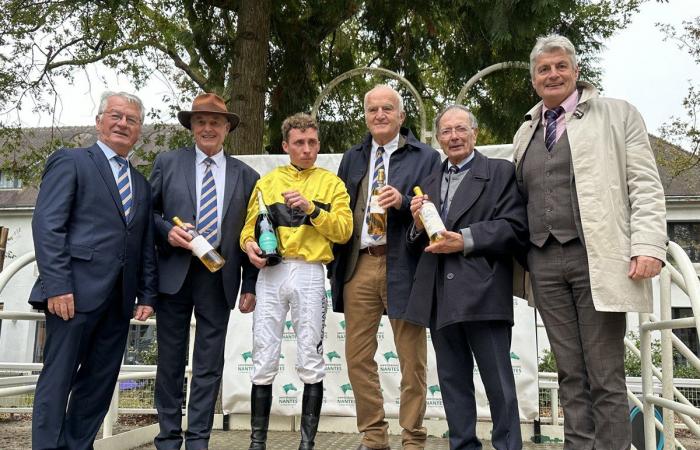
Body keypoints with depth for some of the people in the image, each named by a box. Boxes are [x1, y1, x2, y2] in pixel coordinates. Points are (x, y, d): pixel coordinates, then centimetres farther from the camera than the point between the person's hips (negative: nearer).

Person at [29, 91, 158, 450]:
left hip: (119, 299, 6)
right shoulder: (70, 162, 2)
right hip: (76, 293, -6)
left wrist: (147, 295, 9)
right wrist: (57, 286, -17)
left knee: (100, 381, 10)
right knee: (58, 379, 1)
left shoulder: (141, 183, 20)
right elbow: (47, 225, -9)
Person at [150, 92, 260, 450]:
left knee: (209, 364, 5)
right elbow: (149, 211, 10)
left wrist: (250, 286, 3)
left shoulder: (246, 175, 9)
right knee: (170, 360, 7)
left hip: (219, 279, 0)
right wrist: (167, 231, -11)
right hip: (174, 273, 0)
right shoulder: (167, 163, 9)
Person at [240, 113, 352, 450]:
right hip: (271, 274, 2)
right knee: (263, 363, 2)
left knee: (311, 364, 2)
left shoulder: (330, 182, 10)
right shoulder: (267, 182, 15)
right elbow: (249, 227, 12)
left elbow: (343, 231, -1)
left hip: (309, 275, -1)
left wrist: (311, 208, -12)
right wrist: (249, 244, -9)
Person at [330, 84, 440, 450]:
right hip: (358, 266, 4)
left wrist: (403, 201, -18)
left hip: (402, 267, -4)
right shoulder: (352, 158, 17)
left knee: (411, 359, 3)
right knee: (358, 356, 7)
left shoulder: (426, 158, 4)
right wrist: (335, 267, 9)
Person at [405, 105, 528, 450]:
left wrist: (465, 240, -16)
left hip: (482, 292, -5)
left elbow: (515, 228, -8)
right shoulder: (429, 182, 20)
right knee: (453, 383, 12)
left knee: (498, 383, 1)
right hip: (440, 297, 5)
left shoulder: (501, 172, 5)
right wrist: (418, 226, -3)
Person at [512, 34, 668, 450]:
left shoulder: (617, 114, 6)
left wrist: (648, 246, -12)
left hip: (598, 257, -4)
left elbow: (645, 185, -2)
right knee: (571, 373, 9)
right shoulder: (526, 132, 19)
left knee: (605, 375, 0)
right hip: (545, 261, 4)